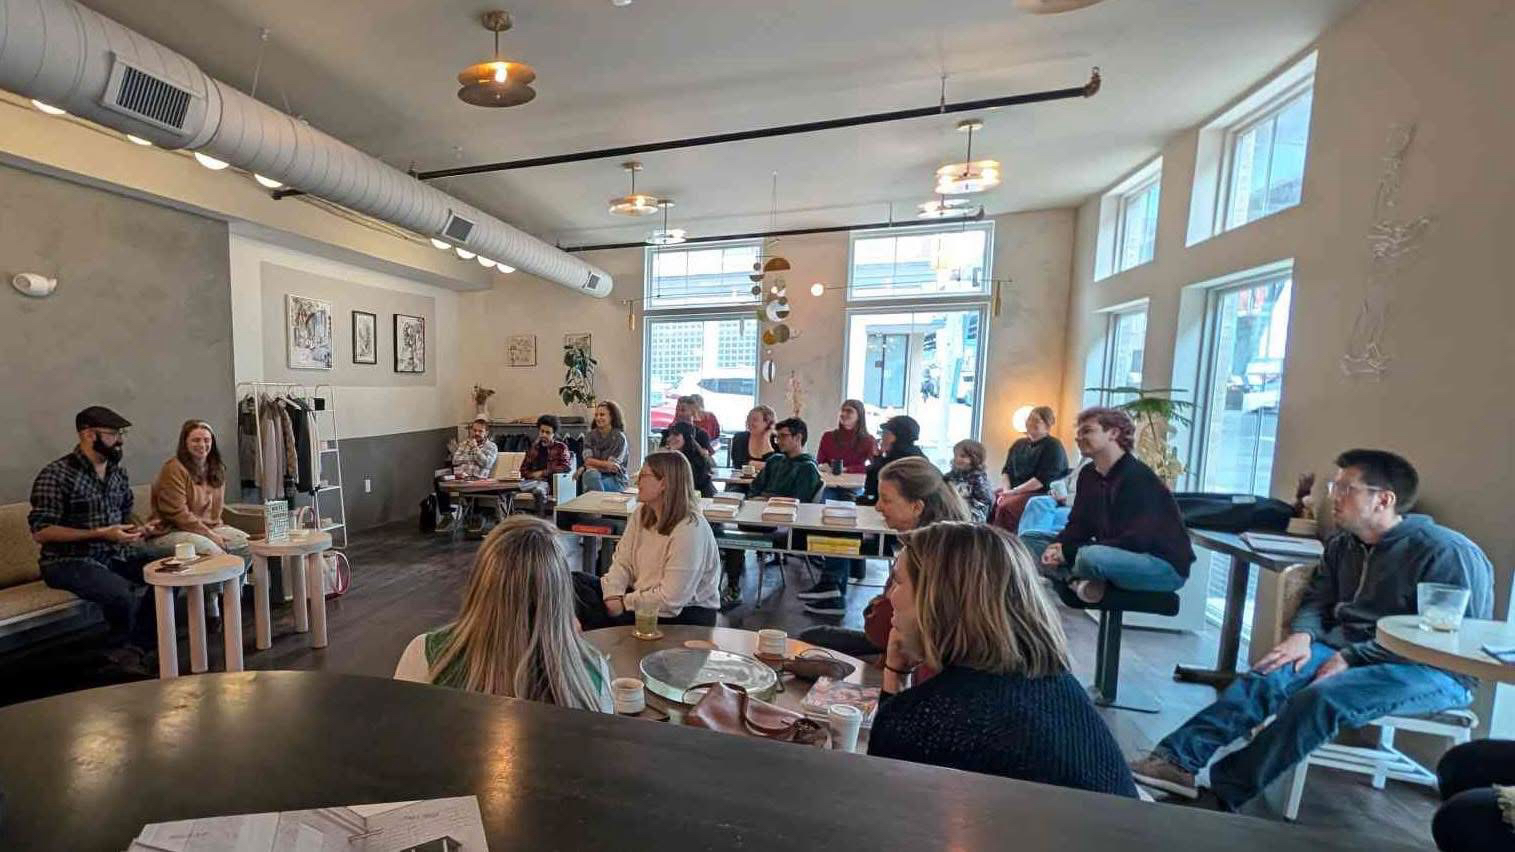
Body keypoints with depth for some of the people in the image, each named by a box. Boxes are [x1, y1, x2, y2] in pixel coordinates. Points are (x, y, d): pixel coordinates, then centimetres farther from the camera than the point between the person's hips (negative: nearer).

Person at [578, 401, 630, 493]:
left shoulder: (619, 437, -6)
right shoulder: (590, 435, 6)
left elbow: (613, 467, -11)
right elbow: (588, 460, -5)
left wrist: (593, 463, -9)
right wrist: (605, 464, -19)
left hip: (616, 479, -3)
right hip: (593, 474, 3)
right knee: (590, 474, -31)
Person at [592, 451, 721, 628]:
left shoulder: (690, 530, -25)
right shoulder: (641, 515, 3)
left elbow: (671, 598, -24)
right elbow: (622, 562, -1)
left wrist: (624, 602, -16)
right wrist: (613, 597, -18)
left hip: (686, 614, -7)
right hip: (643, 597, 7)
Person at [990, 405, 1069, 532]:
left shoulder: (1053, 446, -5)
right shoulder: (1019, 444, 16)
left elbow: (1043, 479, -15)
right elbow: (1007, 470, 14)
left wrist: (1014, 491, -17)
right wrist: (1006, 490, -5)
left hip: (1042, 494, -7)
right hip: (1015, 491, 7)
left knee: (1005, 507, -31)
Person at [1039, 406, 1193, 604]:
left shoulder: (1138, 478, -21)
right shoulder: (1088, 475, 4)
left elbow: (1137, 541, -27)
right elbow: (1079, 525, 7)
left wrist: (1070, 552, -27)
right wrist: (1057, 546, -15)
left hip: (1165, 565, -8)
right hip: (1124, 557, 8)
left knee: (1090, 557, -36)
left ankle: (1076, 579, -7)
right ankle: (1079, 580, -20)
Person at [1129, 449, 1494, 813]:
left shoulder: (1448, 553, -10)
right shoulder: (1342, 544, 12)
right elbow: (1317, 600, 16)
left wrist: (1351, 657, -21)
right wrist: (1302, 634, -6)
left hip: (1431, 671, -5)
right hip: (1347, 651, 6)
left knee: (1321, 698, -32)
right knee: (1265, 678, -22)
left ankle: (1222, 794, -28)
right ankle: (1176, 760, -30)